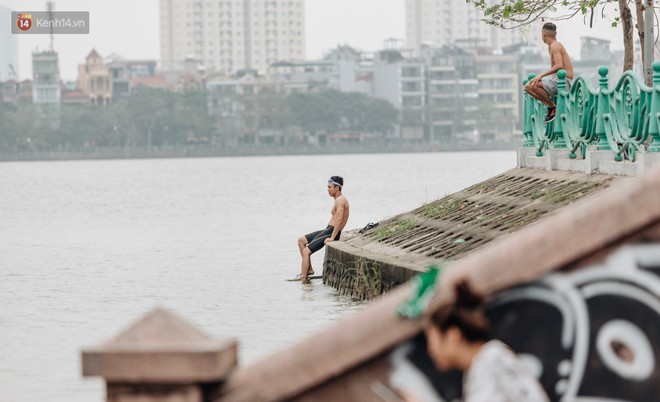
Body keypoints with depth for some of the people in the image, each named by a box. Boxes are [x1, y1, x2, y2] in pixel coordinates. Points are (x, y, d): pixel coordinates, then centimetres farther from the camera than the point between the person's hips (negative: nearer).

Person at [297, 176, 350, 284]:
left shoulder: (340, 200, -14)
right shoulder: (339, 199, 18)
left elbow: (339, 219, -25)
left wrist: (332, 238, -27)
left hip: (331, 232, -11)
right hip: (327, 230, 11)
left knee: (306, 251, -16)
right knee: (301, 240, 17)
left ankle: (304, 279, -15)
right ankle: (309, 269, 14)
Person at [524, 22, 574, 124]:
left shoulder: (555, 46, -13)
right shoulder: (551, 47, 17)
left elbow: (559, 66, -25)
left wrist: (541, 75, -27)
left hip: (564, 81, -10)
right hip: (557, 79, 10)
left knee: (534, 85, -27)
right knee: (528, 87, 7)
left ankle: (553, 107, -13)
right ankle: (550, 107, 2)